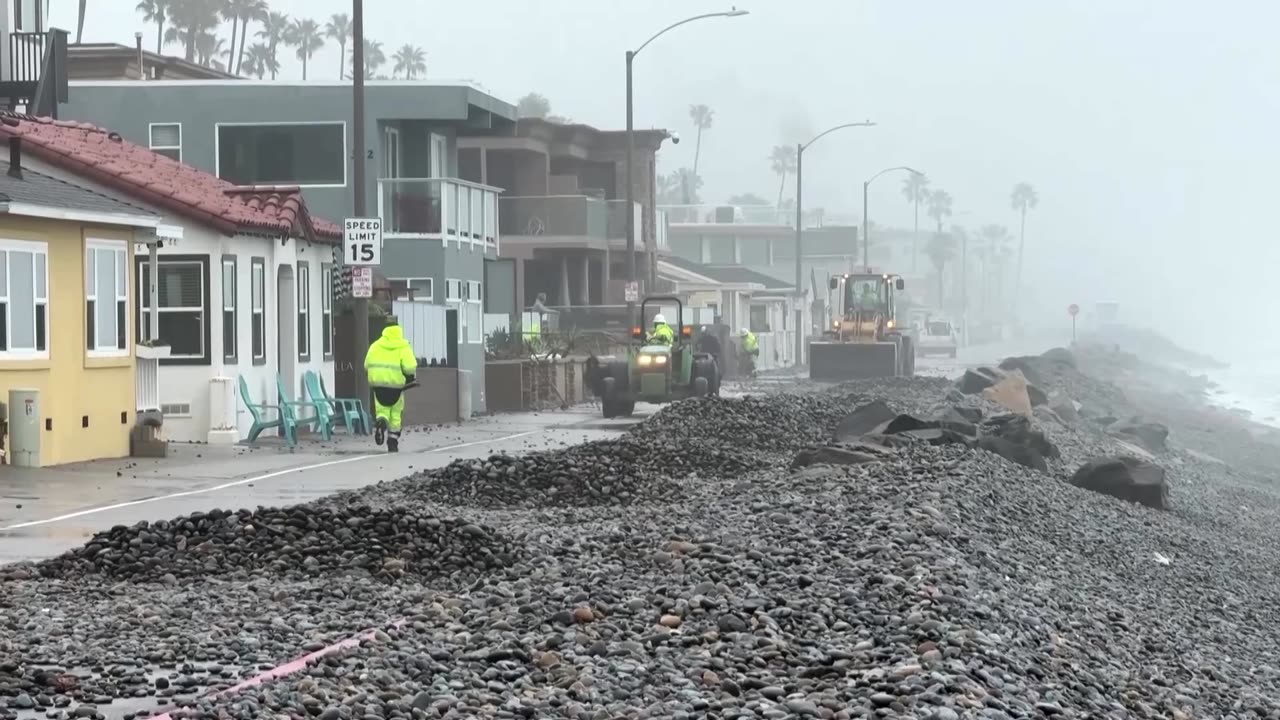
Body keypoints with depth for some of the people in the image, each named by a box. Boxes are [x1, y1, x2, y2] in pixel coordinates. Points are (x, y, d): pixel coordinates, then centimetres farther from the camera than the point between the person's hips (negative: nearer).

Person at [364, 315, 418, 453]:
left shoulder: (375, 345, 4)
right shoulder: (403, 347, -6)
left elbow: (367, 365, 8)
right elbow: (410, 367, -15)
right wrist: (411, 378, 5)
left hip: (378, 385, 2)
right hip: (396, 385, -2)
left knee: (382, 410, 12)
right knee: (395, 415, 12)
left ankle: (381, 421, -24)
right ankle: (393, 443, 16)